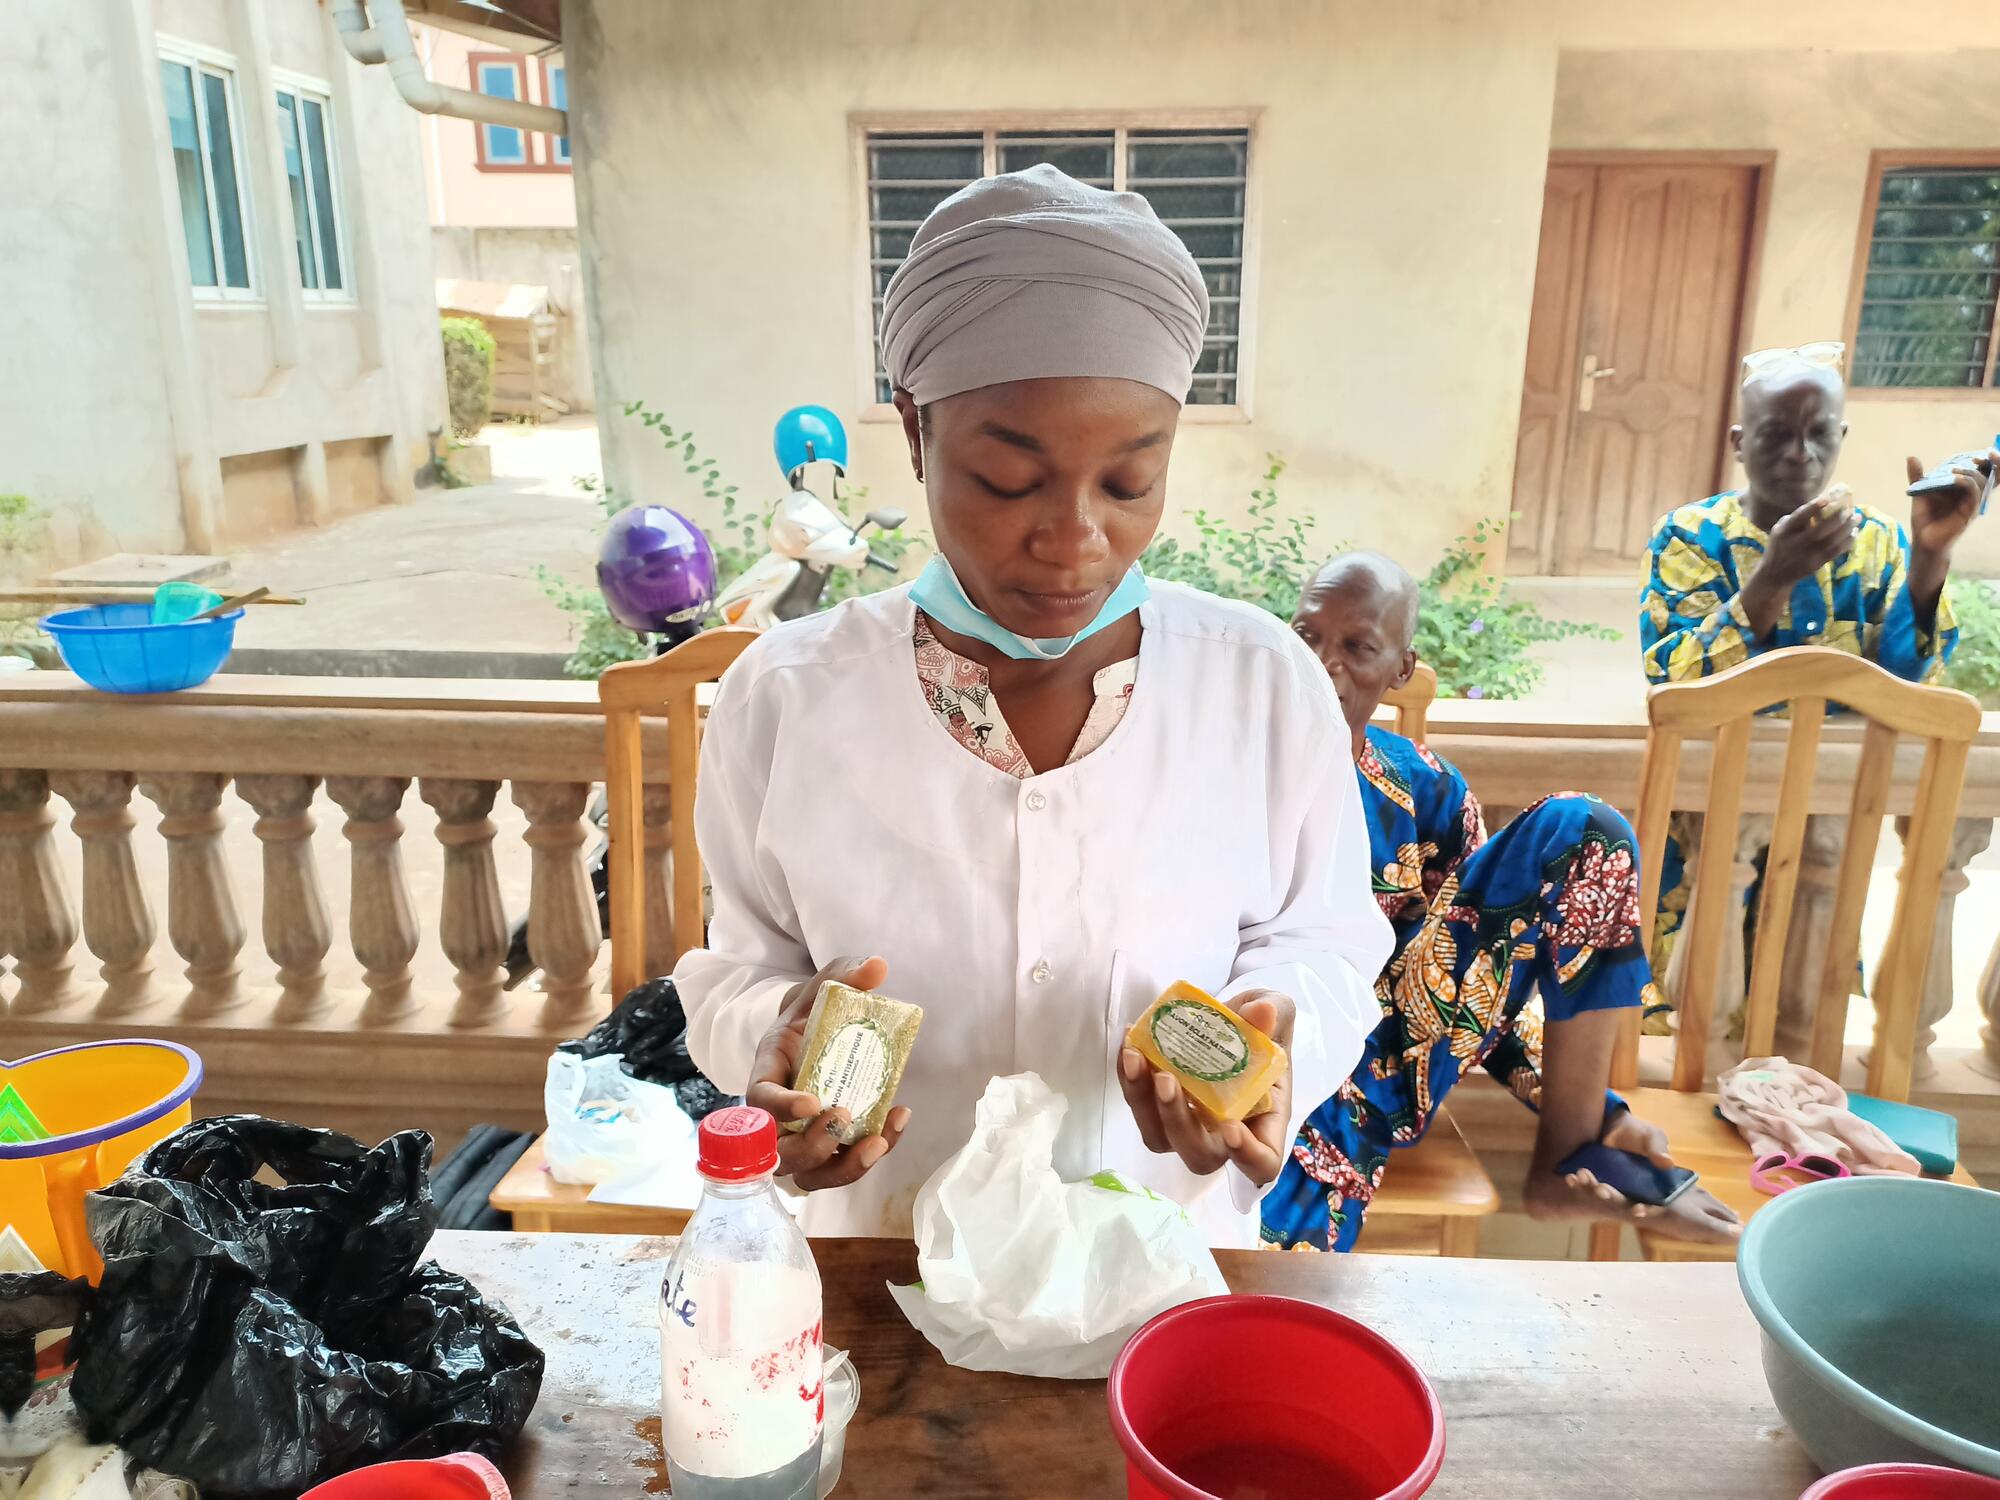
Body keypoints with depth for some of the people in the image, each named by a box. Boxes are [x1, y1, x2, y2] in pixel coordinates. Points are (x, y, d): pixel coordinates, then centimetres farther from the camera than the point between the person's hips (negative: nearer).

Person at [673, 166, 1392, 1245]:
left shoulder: (1269, 686, -10)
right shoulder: (783, 699, -11)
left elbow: (1322, 942, 3)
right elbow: (744, 966, 2)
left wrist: (1271, 1022, -19)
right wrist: (784, 1034, -20)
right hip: (891, 1273, 0)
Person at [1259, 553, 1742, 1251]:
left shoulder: (1426, 792, 6)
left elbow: (1489, 969, 10)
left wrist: (1590, 1110, 2)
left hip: (1389, 1061, 4)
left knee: (1582, 832, -7)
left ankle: (1566, 1161, -2)